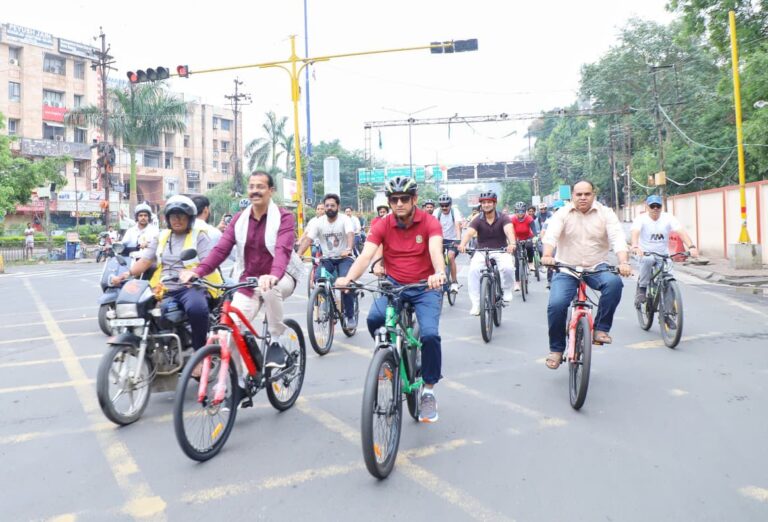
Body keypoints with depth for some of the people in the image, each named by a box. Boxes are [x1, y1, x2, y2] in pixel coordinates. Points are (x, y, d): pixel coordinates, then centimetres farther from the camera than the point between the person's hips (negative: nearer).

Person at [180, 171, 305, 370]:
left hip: (279, 278, -3)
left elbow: (283, 250, -27)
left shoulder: (284, 217, -10)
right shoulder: (239, 218, 3)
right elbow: (221, 249, -6)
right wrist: (198, 271, -24)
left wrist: (273, 275, -47)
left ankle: (277, 342, -16)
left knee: (270, 290, -38)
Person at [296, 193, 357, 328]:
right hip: (327, 259, 3)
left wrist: (349, 249, -50)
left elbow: (350, 234, -29)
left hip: (344, 258, -3)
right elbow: (307, 239, -13)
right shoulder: (319, 222, -4)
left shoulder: (344, 219, -12)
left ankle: (351, 316, -6)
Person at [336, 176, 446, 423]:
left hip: (425, 287, -1)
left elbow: (436, 250, -29)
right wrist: (348, 278, -39)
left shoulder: (429, 222, -11)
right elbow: (365, 256, -19)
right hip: (394, 285, 2)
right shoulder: (382, 226, -6)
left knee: (430, 334, -22)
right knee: (374, 318, -28)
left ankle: (429, 391, 1)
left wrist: (439, 273, -52)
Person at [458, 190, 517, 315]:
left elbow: (509, 230, -28)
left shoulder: (503, 218, -9)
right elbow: (469, 232, -23)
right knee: (473, 270, -26)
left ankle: (507, 290, 3)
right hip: (482, 251, 1)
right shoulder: (478, 220, -7)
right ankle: (475, 304, -17)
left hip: (501, 251, -1)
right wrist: (462, 244, -45)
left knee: (508, 267, -30)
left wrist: (512, 244, -50)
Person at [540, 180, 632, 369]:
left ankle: (601, 329, -14)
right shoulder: (562, 214, 0)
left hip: (597, 268, 1)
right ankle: (556, 349, 1)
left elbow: (618, 238, -12)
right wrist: (547, 256, -38)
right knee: (556, 304, -20)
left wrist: (623, 262, -30)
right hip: (566, 269, -1)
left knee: (614, 282, -31)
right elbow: (551, 235, -17)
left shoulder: (605, 214, 2)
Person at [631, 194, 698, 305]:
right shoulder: (641, 218, -12)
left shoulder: (668, 218, -7)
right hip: (646, 253, -2)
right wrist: (635, 246, -53)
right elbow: (635, 233, -31)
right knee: (647, 260, -37)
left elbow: (681, 231, -21)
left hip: (663, 255, 2)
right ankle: (641, 290, -18)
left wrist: (691, 246, -39)